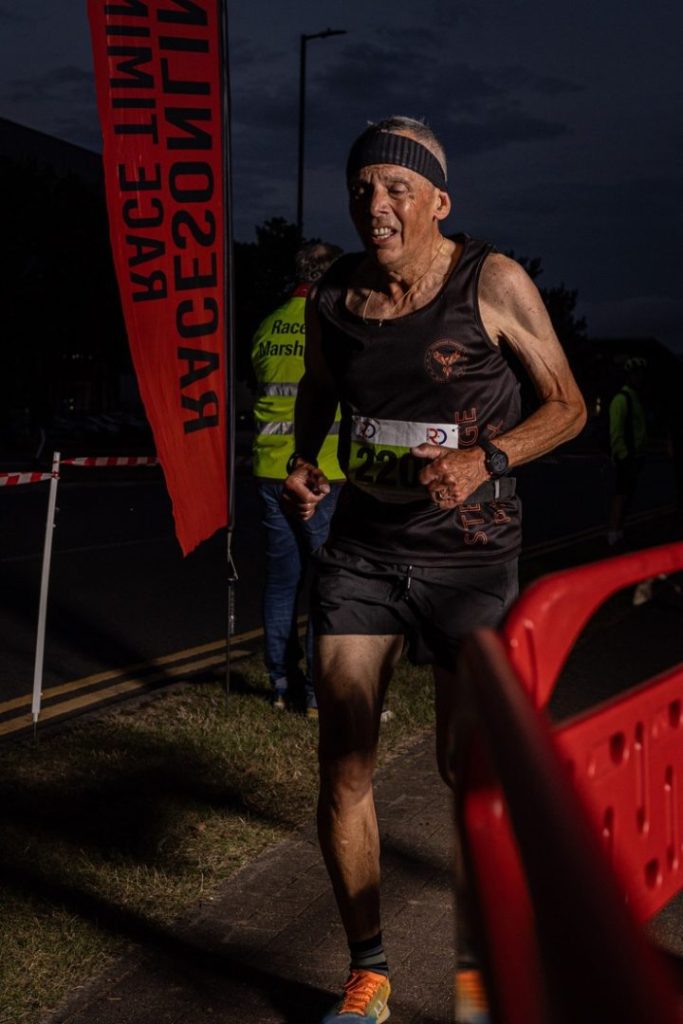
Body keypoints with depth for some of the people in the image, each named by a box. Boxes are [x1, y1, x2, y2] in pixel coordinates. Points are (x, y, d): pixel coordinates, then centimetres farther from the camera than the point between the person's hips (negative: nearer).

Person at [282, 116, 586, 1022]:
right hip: (362, 548, 3)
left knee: (465, 765, 4)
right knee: (343, 766, 0)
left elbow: (569, 405, -4)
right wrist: (300, 463, 2)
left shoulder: (492, 283, -11)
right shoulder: (331, 297, 0)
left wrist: (485, 460, -20)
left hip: (467, 554, -3)